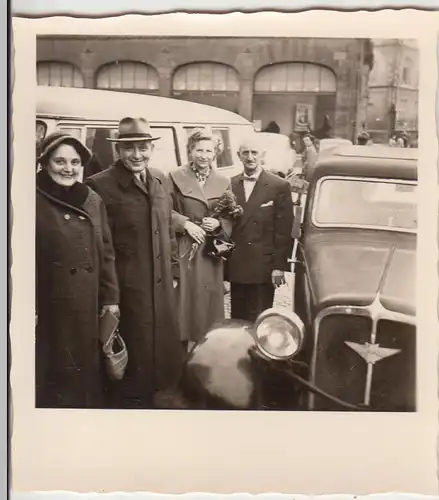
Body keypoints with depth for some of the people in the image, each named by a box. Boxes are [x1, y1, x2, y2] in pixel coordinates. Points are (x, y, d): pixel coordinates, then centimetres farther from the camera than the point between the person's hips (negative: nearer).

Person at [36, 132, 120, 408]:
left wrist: (110, 298, 7)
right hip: (49, 308, -4)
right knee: (52, 377, 5)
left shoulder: (94, 201, 8)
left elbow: (106, 253, 11)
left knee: (88, 372, 12)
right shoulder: (35, 201, -7)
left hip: (89, 308, 5)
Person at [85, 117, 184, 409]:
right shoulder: (100, 185, -15)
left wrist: (173, 272, 12)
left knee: (164, 354, 18)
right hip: (126, 291, -6)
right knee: (134, 362, 8)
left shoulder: (159, 180, 7)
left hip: (162, 287, 6)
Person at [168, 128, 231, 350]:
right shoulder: (175, 178, 0)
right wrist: (185, 223, -14)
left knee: (210, 301, 5)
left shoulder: (223, 182, 8)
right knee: (185, 300, -1)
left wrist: (219, 223, -8)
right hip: (184, 251, -2)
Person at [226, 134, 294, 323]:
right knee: (237, 319, 11)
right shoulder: (230, 185, 7)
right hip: (235, 267, 4)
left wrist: (279, 266, -10)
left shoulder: (279, 187, -4)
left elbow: (284, 231, -6)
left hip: (263, 268, -3)